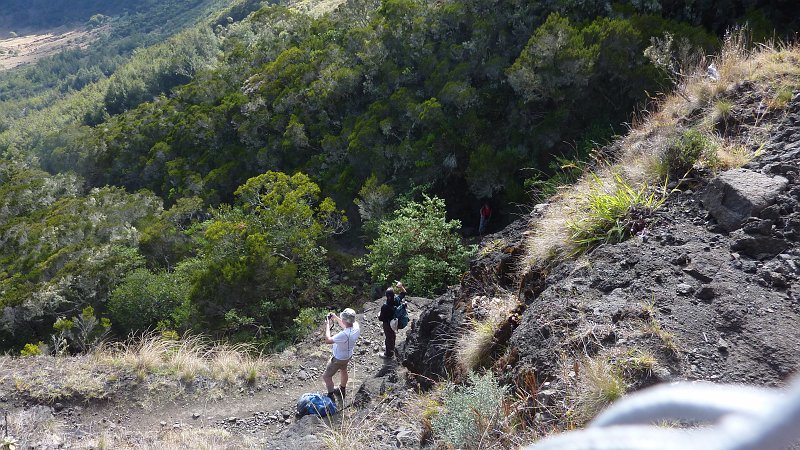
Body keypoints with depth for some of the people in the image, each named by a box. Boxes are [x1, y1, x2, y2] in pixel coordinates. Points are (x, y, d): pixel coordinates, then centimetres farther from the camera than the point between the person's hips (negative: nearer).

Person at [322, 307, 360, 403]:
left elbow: (328, 340, -34)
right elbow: (345, 326, 4)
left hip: (339, 359, -8)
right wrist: (335, 318, -4)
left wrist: (327, 325, -25)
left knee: (326, 376, 13)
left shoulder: (344, 335, -45)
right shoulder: (356, 326, -21)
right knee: (343, 370, 33)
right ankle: (342, 390, 55)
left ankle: (331, 396, 28)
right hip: (348, 355, 8)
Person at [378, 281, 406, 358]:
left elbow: (382, 318, -26)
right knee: (393, 336, 29)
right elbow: (403, 293, 1)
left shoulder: (385, 306, -37)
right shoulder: (397, 299, -20)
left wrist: (379, 317, -5)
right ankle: (391, 349, 53)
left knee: (388, 337, 15)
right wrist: (401, 286, -13)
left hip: (388, 324, -6)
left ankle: (389, 354, 35)